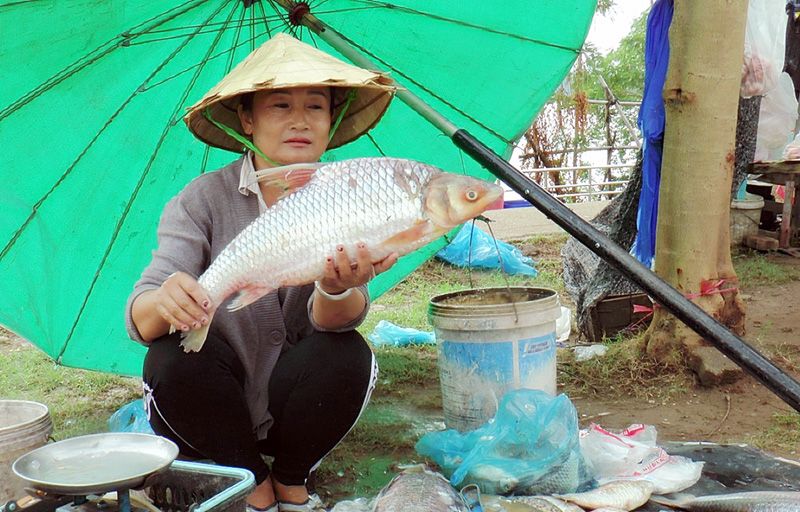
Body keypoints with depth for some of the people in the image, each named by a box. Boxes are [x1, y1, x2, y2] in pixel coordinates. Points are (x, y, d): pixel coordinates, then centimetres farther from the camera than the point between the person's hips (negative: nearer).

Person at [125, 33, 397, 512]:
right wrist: (165, 303, -48)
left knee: (346, 355, -28)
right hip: (212, 407, 0)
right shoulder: (204, 199, -13)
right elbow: (139, 321, -23)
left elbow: (337, 319, -24)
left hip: (297, 400, 1)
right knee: (174, 359, -29)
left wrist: (337, 289, -49)